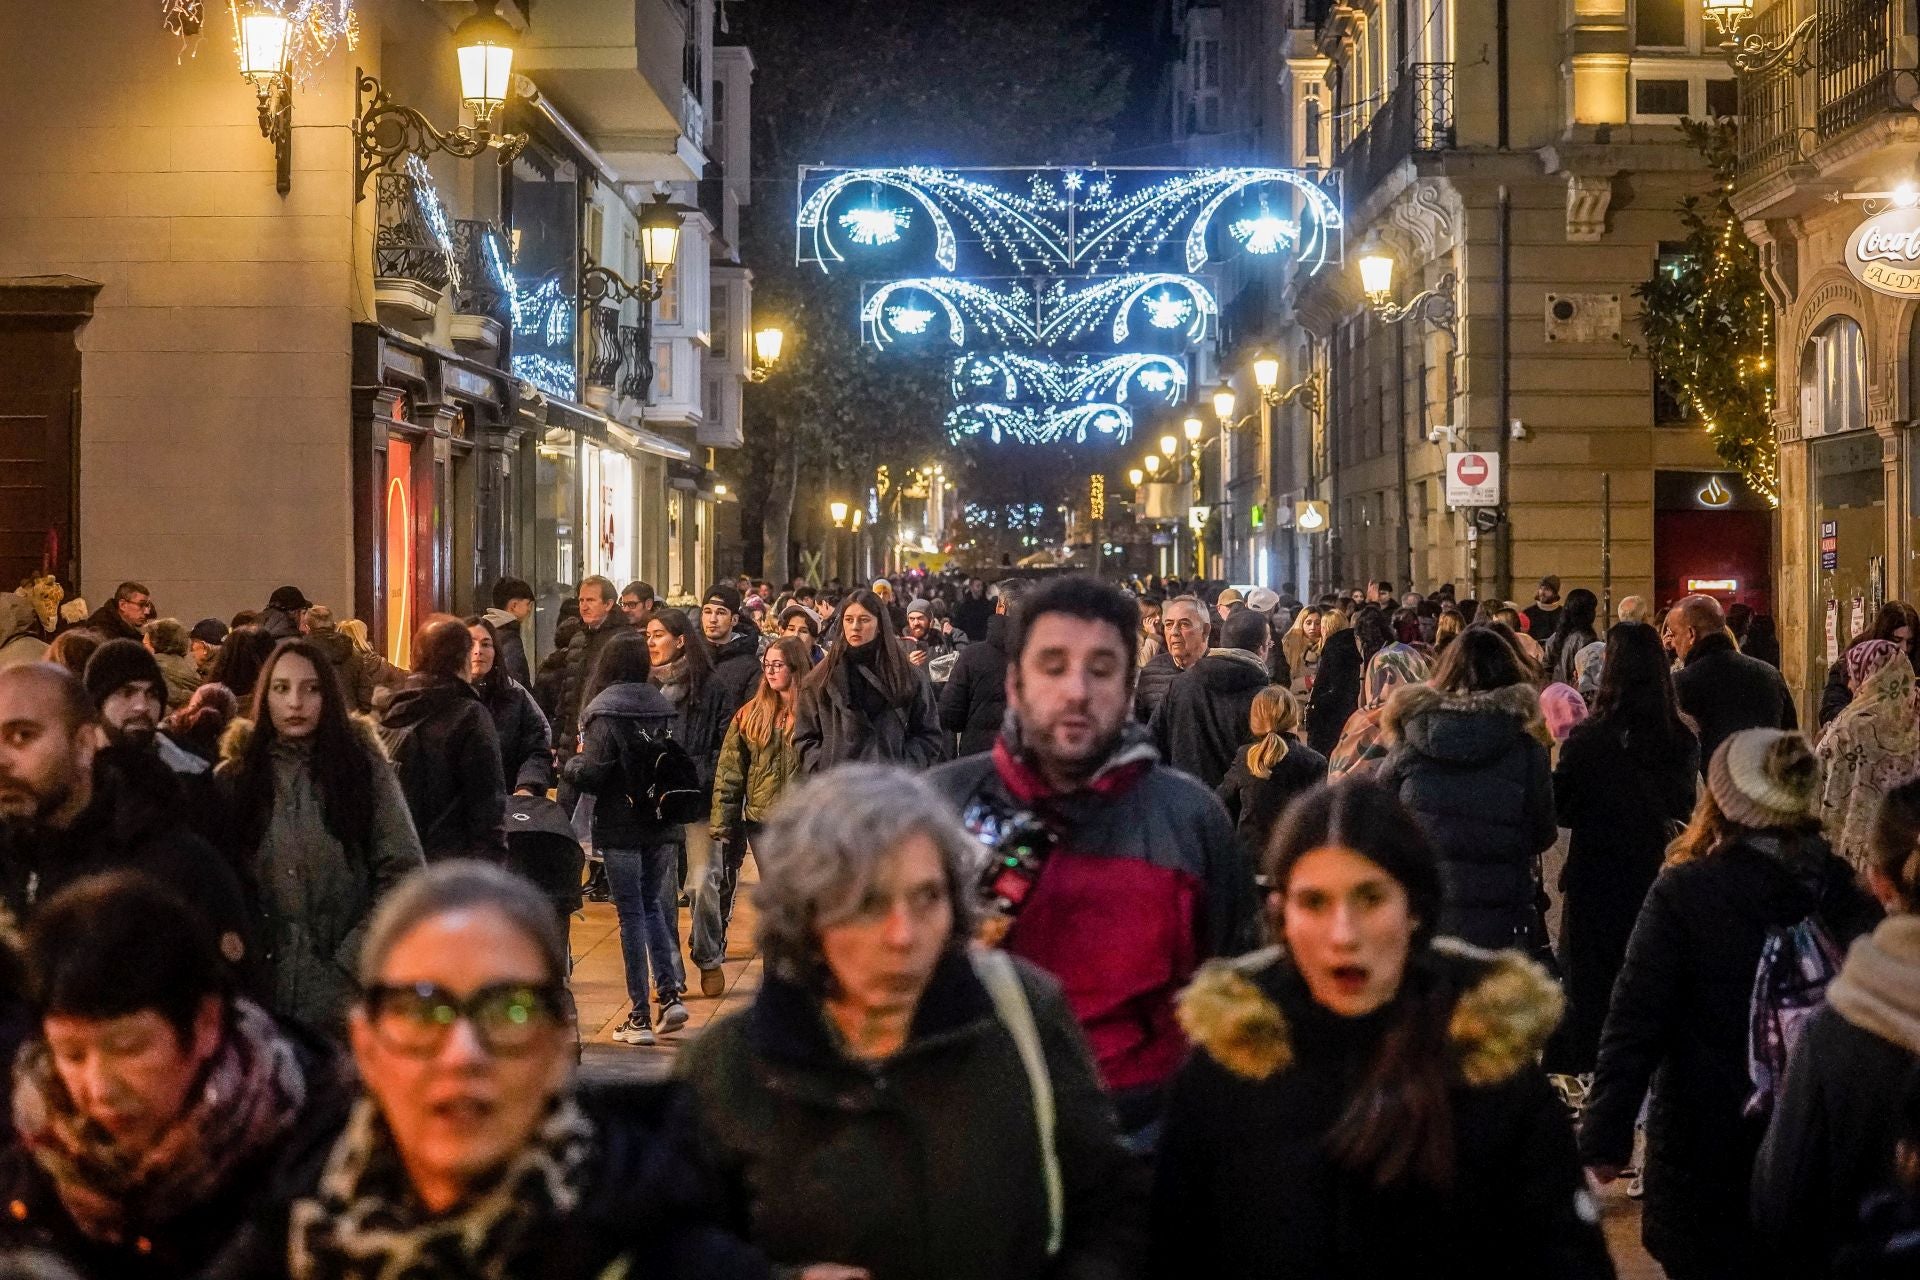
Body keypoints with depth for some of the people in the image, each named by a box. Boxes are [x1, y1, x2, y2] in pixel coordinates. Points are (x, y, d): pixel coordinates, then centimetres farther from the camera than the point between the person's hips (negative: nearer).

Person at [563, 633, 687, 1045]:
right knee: (652, 903, 19)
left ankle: (640, 1018, 2)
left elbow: (591, 773, -16)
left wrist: (571, 763, 4)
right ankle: (670, 992, 7)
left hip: (621, 828, -5)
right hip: (662, 825, 5)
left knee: (631, 913, 0)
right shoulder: (662, 709, 4)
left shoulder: (605, 713, -13)